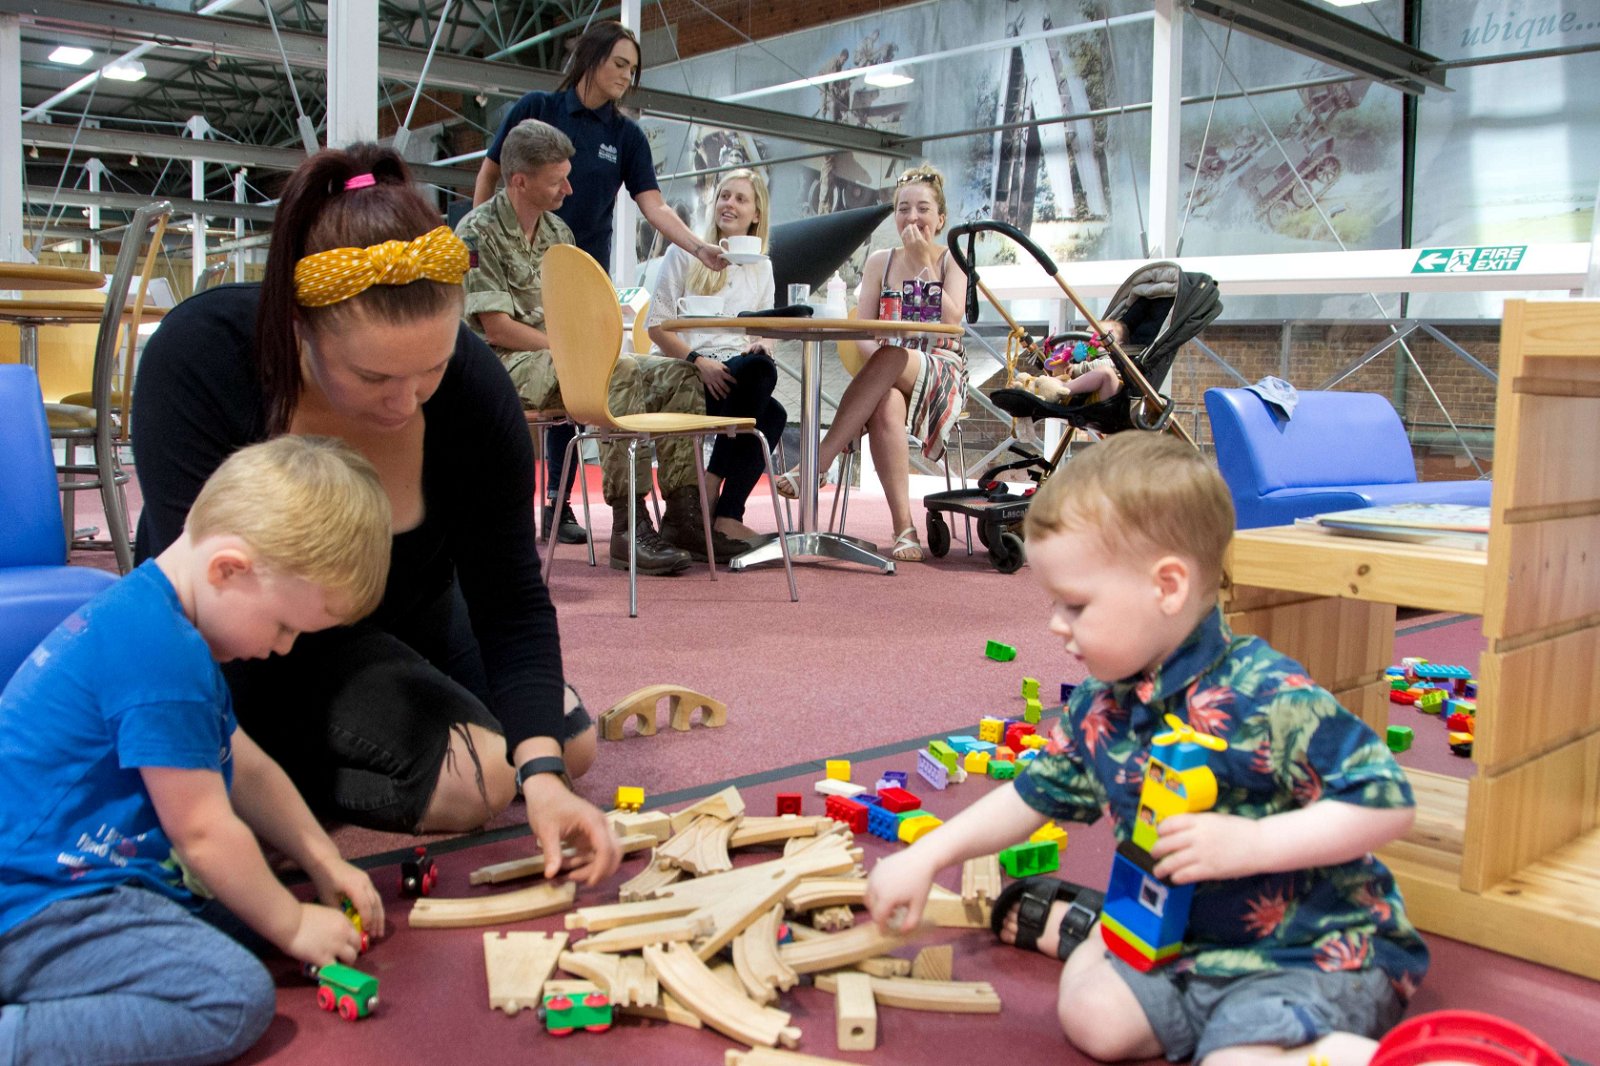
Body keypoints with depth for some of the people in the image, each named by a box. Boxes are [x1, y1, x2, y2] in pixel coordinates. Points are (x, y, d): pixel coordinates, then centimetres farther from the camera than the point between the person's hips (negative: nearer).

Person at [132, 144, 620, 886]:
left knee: (569, 749, 13)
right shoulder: (199, 357, -30)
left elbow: (511, 601, -21)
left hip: (406, 621, 5)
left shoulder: (472, 386, -23)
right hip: (239, 652, -5)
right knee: (476, 777, -24)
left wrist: (541, 774, -32)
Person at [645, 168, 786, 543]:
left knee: (773, 415, -32)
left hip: (737, 372, 4)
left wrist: (760, 346, -8)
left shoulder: (761, 267, 21)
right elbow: (657, 325, 1)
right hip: (684, 370, -4)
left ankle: (727, 513, -25)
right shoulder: (686, 252, 8)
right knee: (759, 372, -35)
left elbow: (764, 334, 18)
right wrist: (699, 361, -15)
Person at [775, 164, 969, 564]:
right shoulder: (880, 261, 15)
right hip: (888, 377, 1)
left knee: (891, 357, -37)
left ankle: (815, 465, -39)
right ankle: (904, 528, -40)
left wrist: (922, 262, -8)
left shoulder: (952, 262, 9)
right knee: (885, 407, -38)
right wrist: (877, 358, -18)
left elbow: (951, 320, -9)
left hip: (942, 375, -1)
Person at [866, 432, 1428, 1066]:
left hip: (1317, 951, -7)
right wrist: (923, 858, 13)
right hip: (1191, 939, 8)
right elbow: (1033, 796, 13)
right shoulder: (1097, 708, -1)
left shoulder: (1267, 698, -25)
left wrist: (1251, 843, -31)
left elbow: (1388, 803, -22)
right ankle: (1076, 928, 24)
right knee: (1094, 1012, -4)